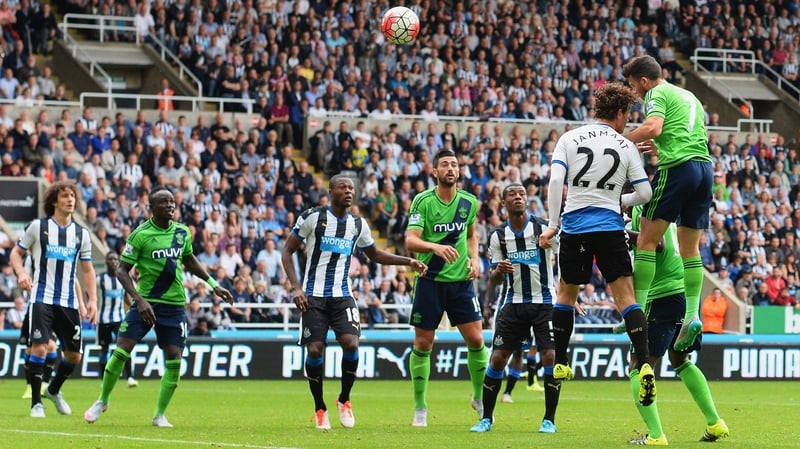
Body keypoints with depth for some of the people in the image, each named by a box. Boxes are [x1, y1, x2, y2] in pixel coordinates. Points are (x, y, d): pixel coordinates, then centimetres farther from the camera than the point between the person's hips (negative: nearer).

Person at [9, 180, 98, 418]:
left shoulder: (81, 234, 9)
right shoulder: (38, 226, 1)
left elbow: (87, 269, 14)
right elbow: (16, 252, 7)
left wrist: (92, 299, 4)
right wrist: (21, 272, -14)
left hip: (69, 301, 4)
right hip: (42, 298, -4)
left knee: (74, 354, 6)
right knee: (39, 347, -17)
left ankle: (54, 390, 34)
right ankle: (36, 402, -5)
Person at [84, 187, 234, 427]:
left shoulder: (182, 232, 4)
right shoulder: (140, 234, -10)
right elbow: (122, 270, -10)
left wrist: (213, 284, 16)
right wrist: (139, 300, -21)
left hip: (174, 305, 3)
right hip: (146, 302, -3)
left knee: (174, 360, -4)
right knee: (121, 352, -8)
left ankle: (160, 415, 9)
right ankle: (102, 402, 13)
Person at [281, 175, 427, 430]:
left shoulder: (358, 225, 9)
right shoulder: (313, 217, -4)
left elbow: (374, 255, 26)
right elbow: (287, 251, 1)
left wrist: (408, 262, 14)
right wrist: (295, 287, -10)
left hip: (343, 296, 3)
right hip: (314, 296, -2)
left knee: (351, 343, -18)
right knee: (315, 349, -10)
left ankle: (344, 399, 4)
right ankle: (320, 409, 9)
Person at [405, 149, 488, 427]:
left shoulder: (469, 202, 3)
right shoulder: (422, 201, -10)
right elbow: (410, 241, -19)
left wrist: (474, 258, 5)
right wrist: (435, 247, -36)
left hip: (461, 280, 3)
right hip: (430, 279, -3)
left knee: (476, 339, -3)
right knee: (423, 344, 1)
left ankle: (480, 397, 18)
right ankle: (420, 407, 13)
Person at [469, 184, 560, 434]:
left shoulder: (543, 229, -7)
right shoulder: (498, 237, 4)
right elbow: (495, 280, 7)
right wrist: (499, 271, -15)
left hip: (544, 301, -3)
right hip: (514, 303, 3)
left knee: (551, 357, -13)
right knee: (497, 358, -3)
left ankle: (549, 420, -1)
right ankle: (486, 418, 10)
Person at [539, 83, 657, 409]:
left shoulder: (569, 139, 4)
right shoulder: (626, 147, 3)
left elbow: (555, 180, -6)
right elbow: (645, 193, 2)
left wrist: (552, 224, -4)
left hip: (574, 228, 1)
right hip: (609, 228, -1)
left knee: (566, 294, 19)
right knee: (626, 299, -4)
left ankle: (560, 364, 23)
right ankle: (643, 364, -21)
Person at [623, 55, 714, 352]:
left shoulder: (658, 93, 1)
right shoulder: (689, 97, 26)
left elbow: (653, 127, -17)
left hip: (677, 167, -8)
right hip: (704, 166, 8)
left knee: (647, 239, -3)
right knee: (690, 247, 9)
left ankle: (638, 309, -8)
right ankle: (692, 315, 1)